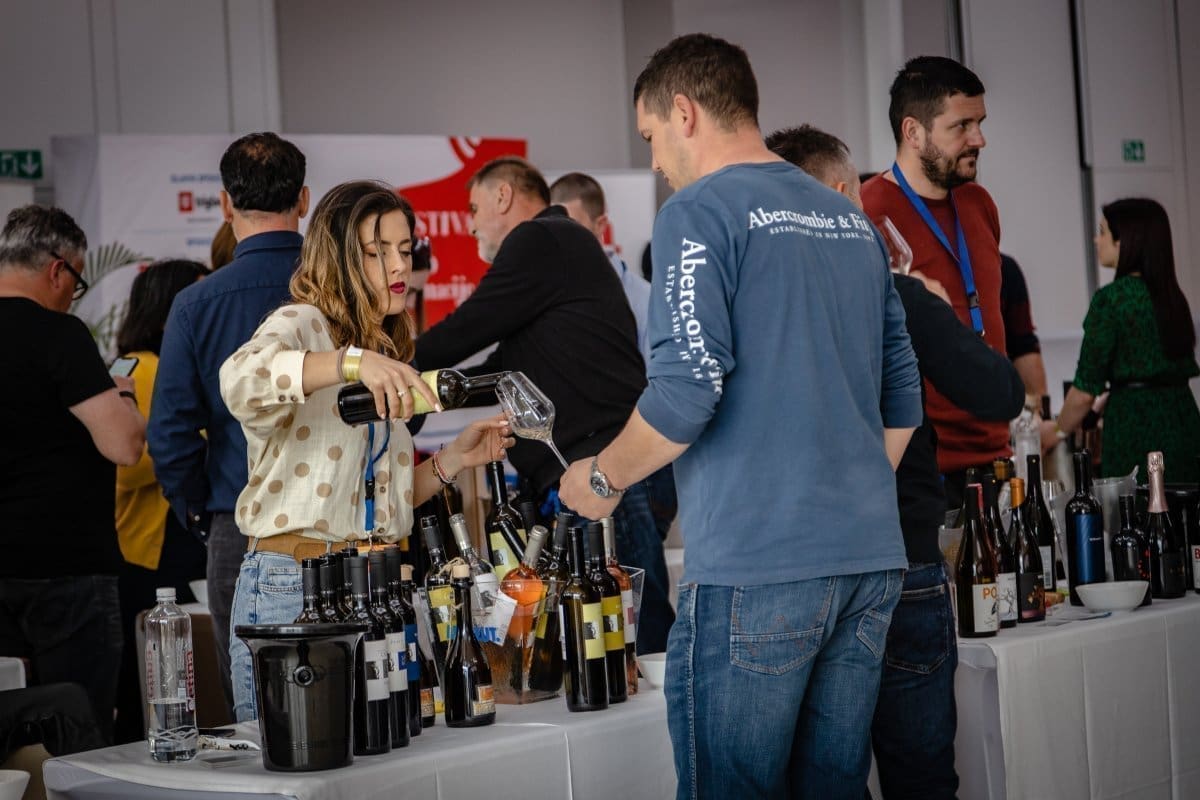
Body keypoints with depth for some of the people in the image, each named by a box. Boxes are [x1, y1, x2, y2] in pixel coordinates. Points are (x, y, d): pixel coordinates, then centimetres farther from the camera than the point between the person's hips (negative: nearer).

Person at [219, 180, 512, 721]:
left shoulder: (385, 351, 19)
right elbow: (241, 377, -31)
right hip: (293, 588, -7)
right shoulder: (301, 326, -5)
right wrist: (353, 363, -42)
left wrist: (453, 460, 7)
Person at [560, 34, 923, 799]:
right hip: (872, 560, 8)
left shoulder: (699, 213, -6)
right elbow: (902, 397, 18)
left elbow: (686, 392, -15)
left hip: (757, 566, -8)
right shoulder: (852, 220, 16)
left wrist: (601, 479, 1)